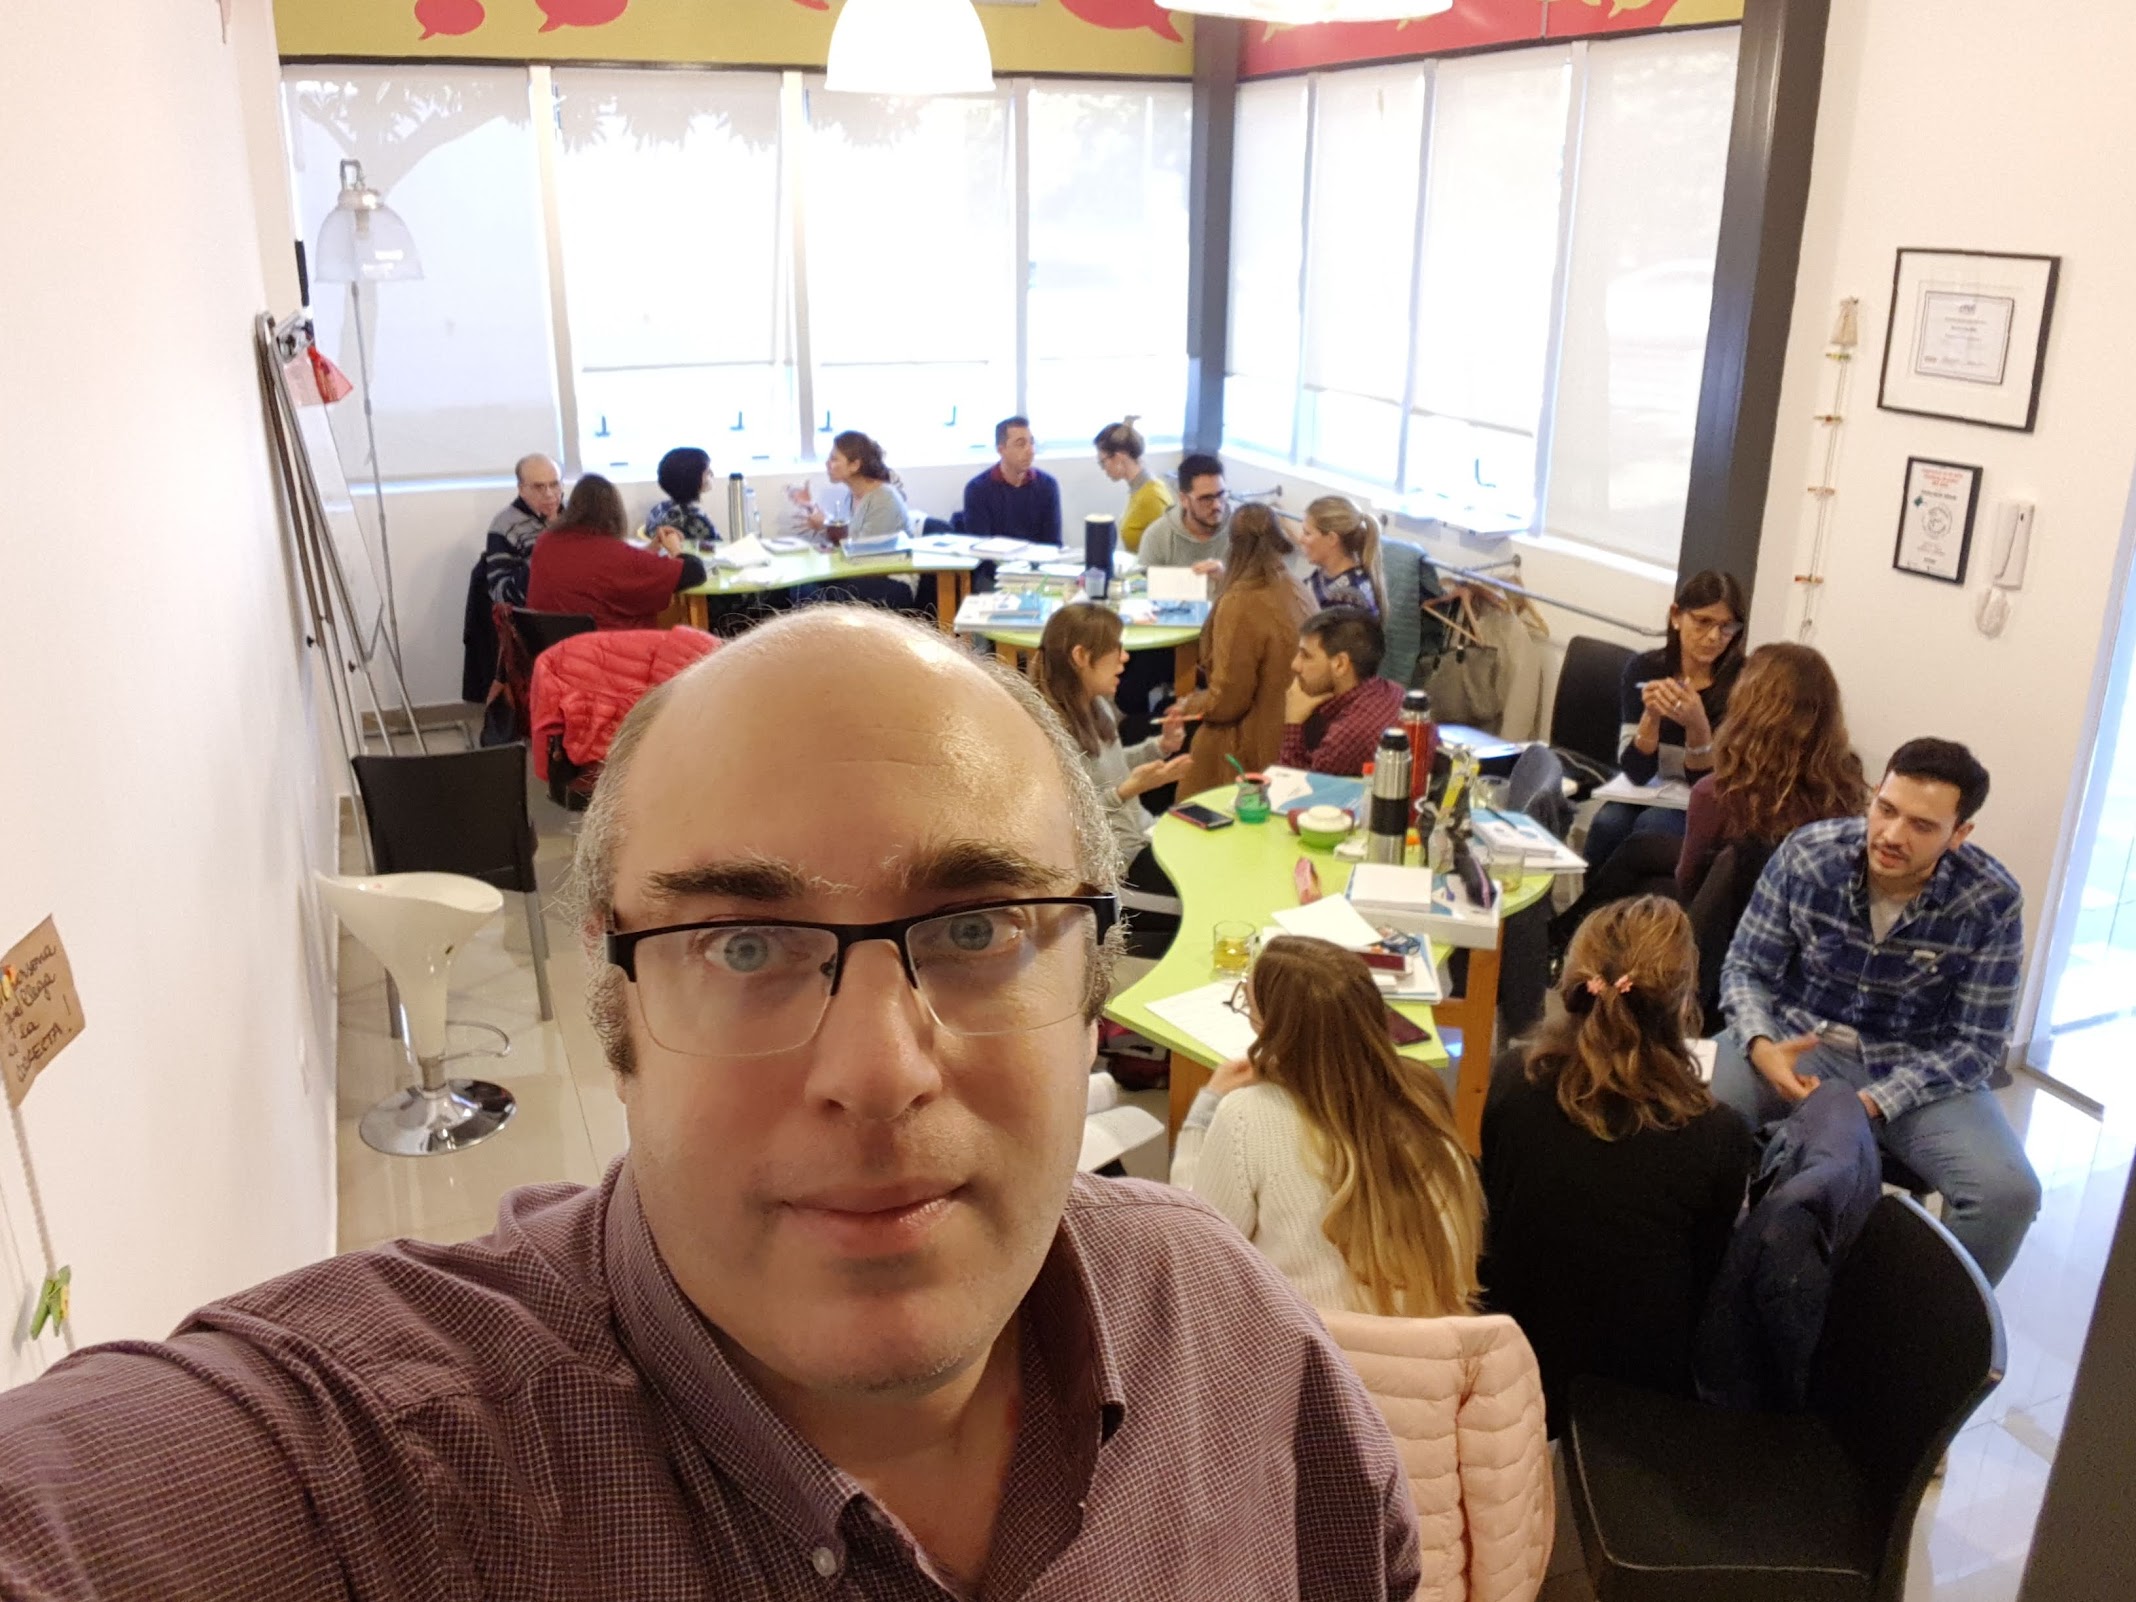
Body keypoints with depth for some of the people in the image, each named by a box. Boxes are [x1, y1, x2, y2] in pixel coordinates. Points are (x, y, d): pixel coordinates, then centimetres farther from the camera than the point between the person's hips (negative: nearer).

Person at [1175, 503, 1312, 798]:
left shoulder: (1239, 605, -24)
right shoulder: (1294, 591, -1)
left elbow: (1226, 701, -20)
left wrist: (1190, 704, 1)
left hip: (1250, 751, -8)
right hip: (1287, 738, 8)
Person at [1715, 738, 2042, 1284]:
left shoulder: (1993, 902, -15)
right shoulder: (1806, 853, -14)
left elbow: (1975, 1043, -10)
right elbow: (1745, 967, -5)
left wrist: (1874, 1103, -24)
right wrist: (1761, 1046, -27)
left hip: (1919, 1069, 0)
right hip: (1798, 1037, 0)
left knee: (2008, 1193, -23)